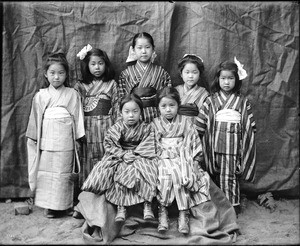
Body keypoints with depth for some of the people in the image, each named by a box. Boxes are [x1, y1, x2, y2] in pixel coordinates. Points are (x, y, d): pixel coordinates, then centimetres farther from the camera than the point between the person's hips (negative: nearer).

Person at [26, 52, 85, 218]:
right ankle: (49, 206, 14)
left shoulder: (72, 94, 3)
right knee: (46, 172, 3)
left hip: (65, 141, -1)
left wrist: (77, 138, 1)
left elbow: (78, 116, 3)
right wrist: (34, 139, 10)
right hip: (47, 141, 2)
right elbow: (35, 119, 10)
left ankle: (64, 205, 15)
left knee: (65, 172, 3)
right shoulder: (40, 96, 7)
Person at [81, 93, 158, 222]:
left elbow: (148, 147, -5)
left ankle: (147, 204, -14)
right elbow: (109, 145, -3)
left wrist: (134, 154, -18)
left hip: (139, 157, 0)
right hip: (119, 157, 0)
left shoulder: (146, 128, -3)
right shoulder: (115, 129, -3)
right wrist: (123, 154, -17)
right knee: (120, 174, -25)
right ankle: (121, 207, -13)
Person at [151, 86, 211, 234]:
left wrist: (195, 160, -1)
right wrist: (154, 159, -8)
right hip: (162, 159, 0)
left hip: (182, 158, 0)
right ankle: (162, 212, -21)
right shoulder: (155, 124, 9)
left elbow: (194, 141, 8)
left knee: (180, 176, -29)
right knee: (163, 177, -30)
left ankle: (183, 214, -22)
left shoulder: (185, 122, 9)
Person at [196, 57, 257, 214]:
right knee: (216, 176, 9)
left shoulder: (243, 102, 4)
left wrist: (247, 141, 3)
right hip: (214, 146, 2)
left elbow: (250, 126, 7)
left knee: (229, 176, -4)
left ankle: (233, 205, 8)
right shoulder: (211, 100, 4)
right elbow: (201, 124, 5)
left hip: (233, 146, -1)